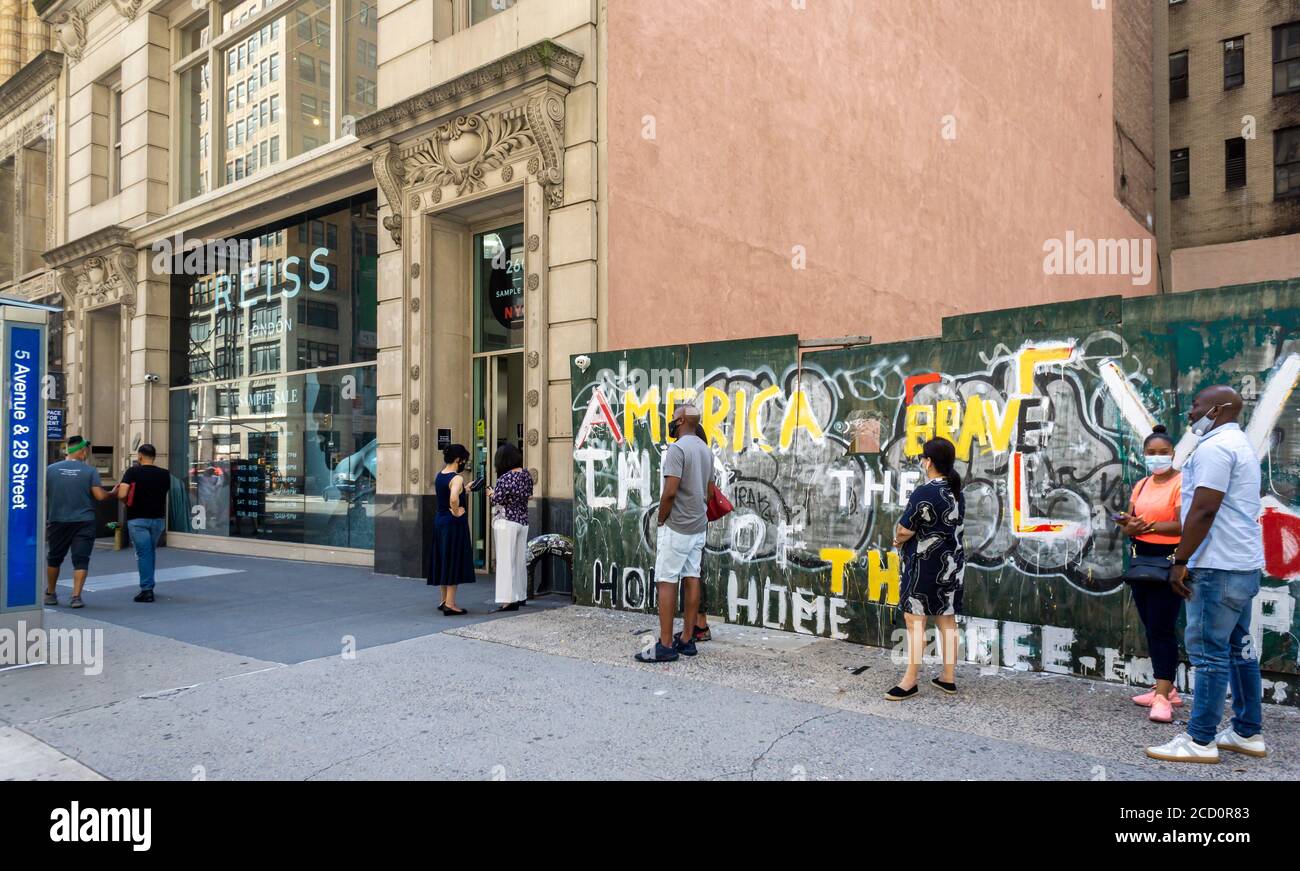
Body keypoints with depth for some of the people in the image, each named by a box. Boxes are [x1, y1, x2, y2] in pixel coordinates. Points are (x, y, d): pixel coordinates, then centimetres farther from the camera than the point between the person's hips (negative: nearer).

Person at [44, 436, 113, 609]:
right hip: (84, 522, -2)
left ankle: (50, 594, 29)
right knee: (81, 560, 1)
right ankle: (76, 596, -6)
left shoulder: (50, 469, 0)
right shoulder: (89, 470, -6)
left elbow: (43, 495, 2)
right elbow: (100, 496, -12)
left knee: (54, 558, 18)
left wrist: (45, 517, 15)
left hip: (57, 521, 3)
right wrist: (113, 494, 7)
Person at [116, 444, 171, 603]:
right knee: (151, 552, 19)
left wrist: (127, 501, 3)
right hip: (158, 518, 4)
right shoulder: (164, 474, 2)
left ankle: (147, 590, -3)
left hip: (138, 519, -4)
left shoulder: (133, 472, -9)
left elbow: (121, 495, -17)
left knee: (143, 553, -1)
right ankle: (149, 585, 26)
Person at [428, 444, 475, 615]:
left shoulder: (439, 476, 9)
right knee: (454, 561, -2)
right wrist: (456, 512, -19)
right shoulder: (457, 478, -17)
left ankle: (444, 600, 25)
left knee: (444, 560, 15)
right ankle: (450, 604, -1)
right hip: (454, 523, -9)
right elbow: (454, 499, -35)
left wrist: (464, 489, 25)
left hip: (439, 519, 9)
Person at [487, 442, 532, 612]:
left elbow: (497, 499, -13)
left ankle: (509, 599, -5)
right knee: (520, 559, 15)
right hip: (523, 522, 7)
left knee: (506, 561, -3)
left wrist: (491, 494, 5)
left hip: (507, 523, -7)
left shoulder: (504, 478, -17)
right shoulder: (526, 475, 5)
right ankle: (521, 596, 24)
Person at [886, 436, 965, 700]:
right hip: (952, 563, 8)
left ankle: (910, 680, 5)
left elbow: (903, 531, -16)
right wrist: (907, 538, 9)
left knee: (915, 620, -1)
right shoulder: (956, 492, 8)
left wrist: (899, 539, 5)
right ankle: (949, 678, 20)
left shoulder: (924, 493, -19)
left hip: (925, 565, -8)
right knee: (947, 620, 13)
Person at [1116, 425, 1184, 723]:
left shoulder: (1182, 482, -9)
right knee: (1150, 627, 11)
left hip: (1169, 561, -8)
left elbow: (1183, 525, -20)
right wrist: (1130, 526, -12)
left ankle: (1163, 697, -6)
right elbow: (1129, 522, 11)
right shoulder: (1141, 485, 15)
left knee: (1162, 628, -9)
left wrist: (1146, 525, -19)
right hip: (1141, 558, 8)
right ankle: (1166, 688, 21)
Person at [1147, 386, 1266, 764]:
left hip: (1219, 567, -10)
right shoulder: (1239, 444, 18)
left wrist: (1180, 560, -16)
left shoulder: (1214, 446, -15)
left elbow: (1204, 510, -22)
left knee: (1209, 652, -6)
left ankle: (1200, 740, -1)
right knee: (1239, 649, 14)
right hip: (1242, 564, 10)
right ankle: (1248, 733, 22)